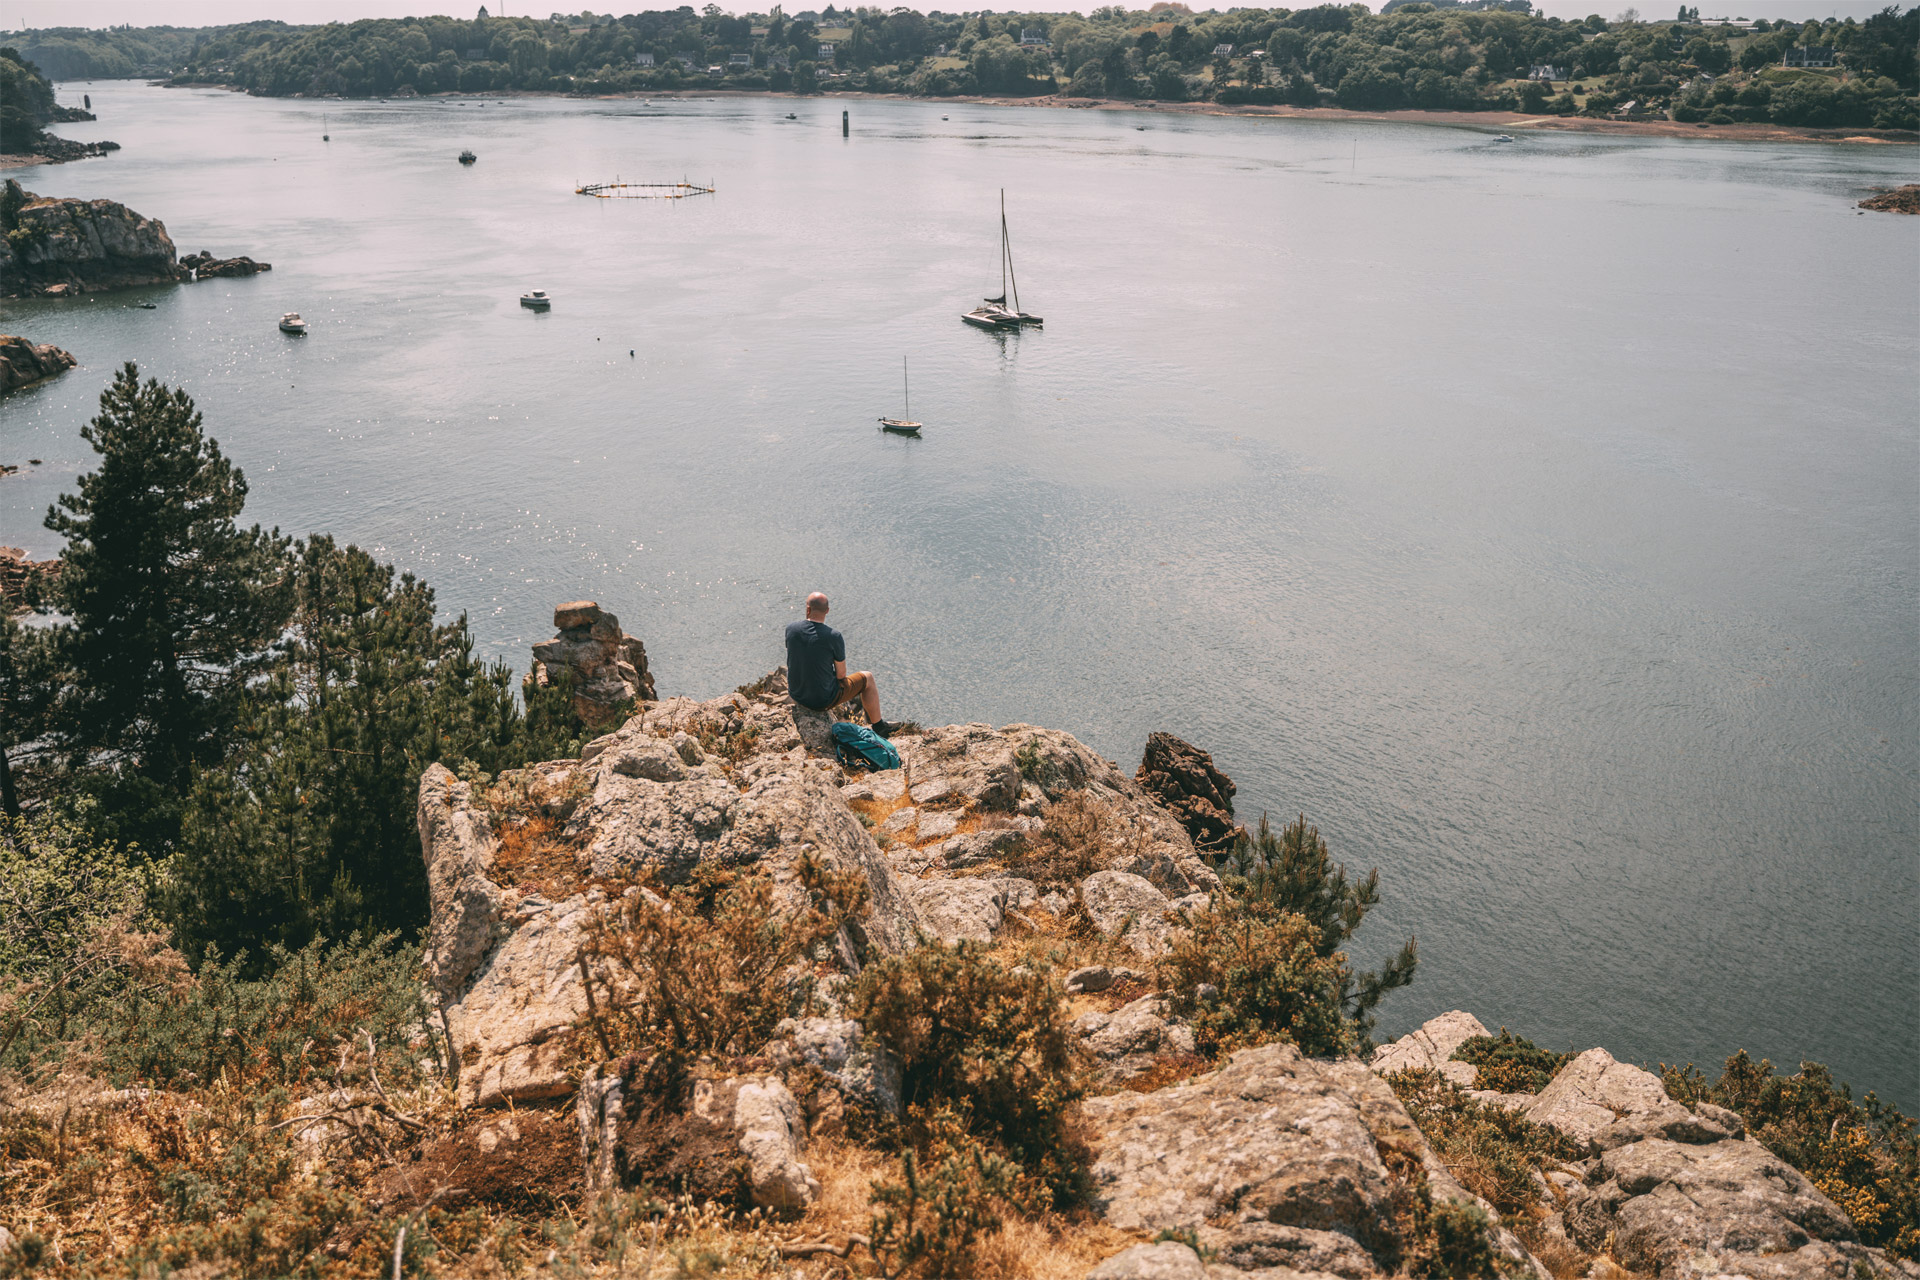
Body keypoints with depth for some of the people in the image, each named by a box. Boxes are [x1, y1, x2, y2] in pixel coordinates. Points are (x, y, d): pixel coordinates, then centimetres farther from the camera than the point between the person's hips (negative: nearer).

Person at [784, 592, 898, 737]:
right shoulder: (834, 637, -23)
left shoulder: (791, 628, -12)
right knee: (867, 678, 17)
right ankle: (878, 727, 32)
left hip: (796, 695, 5)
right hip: (823, 700, -5)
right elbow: (841, 674, -11)